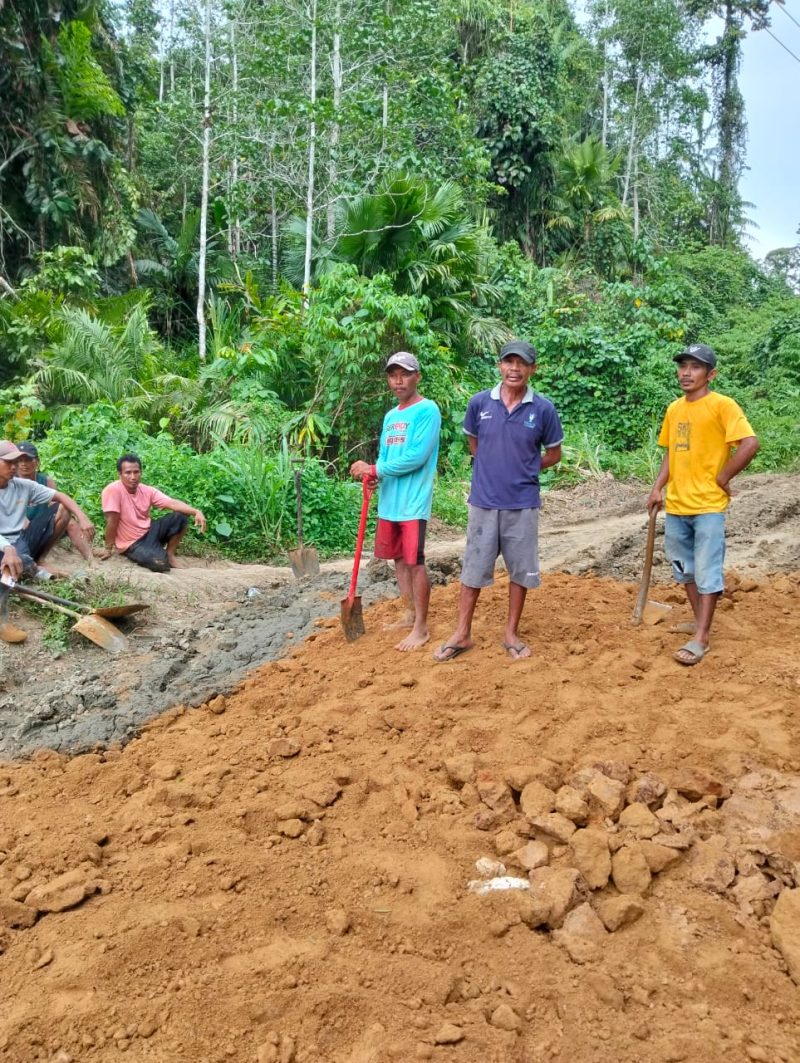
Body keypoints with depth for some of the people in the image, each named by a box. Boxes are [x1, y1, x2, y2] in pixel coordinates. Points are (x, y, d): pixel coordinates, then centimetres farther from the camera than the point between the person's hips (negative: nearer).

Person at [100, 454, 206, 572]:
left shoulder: (148, 490, -4)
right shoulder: (113, 490, -22)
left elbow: (172, 503, -13)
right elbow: (112, 521, -19)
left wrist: (196, 512, -28)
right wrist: (108, 549, -12)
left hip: (148, 531, 6)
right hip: (131, 543, -6)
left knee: (180, 517, -11)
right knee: (160, 563, -31)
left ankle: (170, 554, 6)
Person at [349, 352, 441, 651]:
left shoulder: (427, 410, -9)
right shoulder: (390, 416, 16)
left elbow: (416, 457, -19)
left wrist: (374, 469, -14)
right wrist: (373, 473, -5)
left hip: (413, 501, -8)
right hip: (389, 500, 8)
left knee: (415, 562, -4)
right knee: (398, 558, 15)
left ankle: (421, 628, 4)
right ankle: (410, 614, 30)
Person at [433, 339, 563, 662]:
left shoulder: (543, 409, -5)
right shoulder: (479, 402, -2)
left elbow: (553, 454, 7)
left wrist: (523, 469, 3)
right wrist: (493, 468, 10)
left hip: (522, 504, 0)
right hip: (483, 501, 1)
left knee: (521, 570, 9)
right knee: (473, 569, 7)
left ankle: (511, 633, 23)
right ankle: (462, 634, 17)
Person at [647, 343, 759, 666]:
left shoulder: (722, 405, -11)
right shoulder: (673, 409, 10)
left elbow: (750, 444, -19)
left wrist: (722, 478, -13)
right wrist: (657, 488, 8)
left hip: (708, 505, -7)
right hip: (676, 505, 7)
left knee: (706, 571, -3)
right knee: (685, 567, 16)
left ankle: (701, 638, 1)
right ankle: (699, 621, 32)